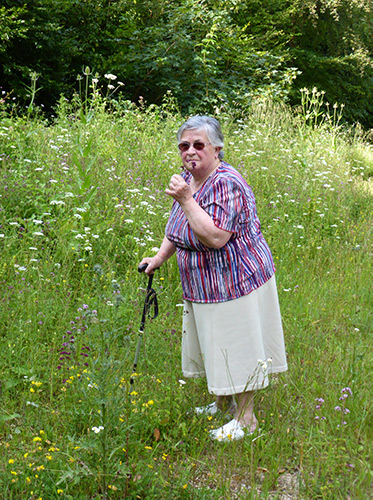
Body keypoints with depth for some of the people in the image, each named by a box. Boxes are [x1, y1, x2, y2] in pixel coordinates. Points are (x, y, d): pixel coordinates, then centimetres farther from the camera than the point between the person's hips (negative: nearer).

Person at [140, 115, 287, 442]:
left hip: (235, 282, -9)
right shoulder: (188, 179, 6)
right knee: (213, 344, 20)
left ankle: (245, 419, 15)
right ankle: (221, 404, 38)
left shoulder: (226, 185, -23)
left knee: (237, 347, 1)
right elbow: (178, 229, 21)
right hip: (202, 285, 9)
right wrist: (160, 257, 11)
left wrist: (185, 200, -31)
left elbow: (215, 237, -32)